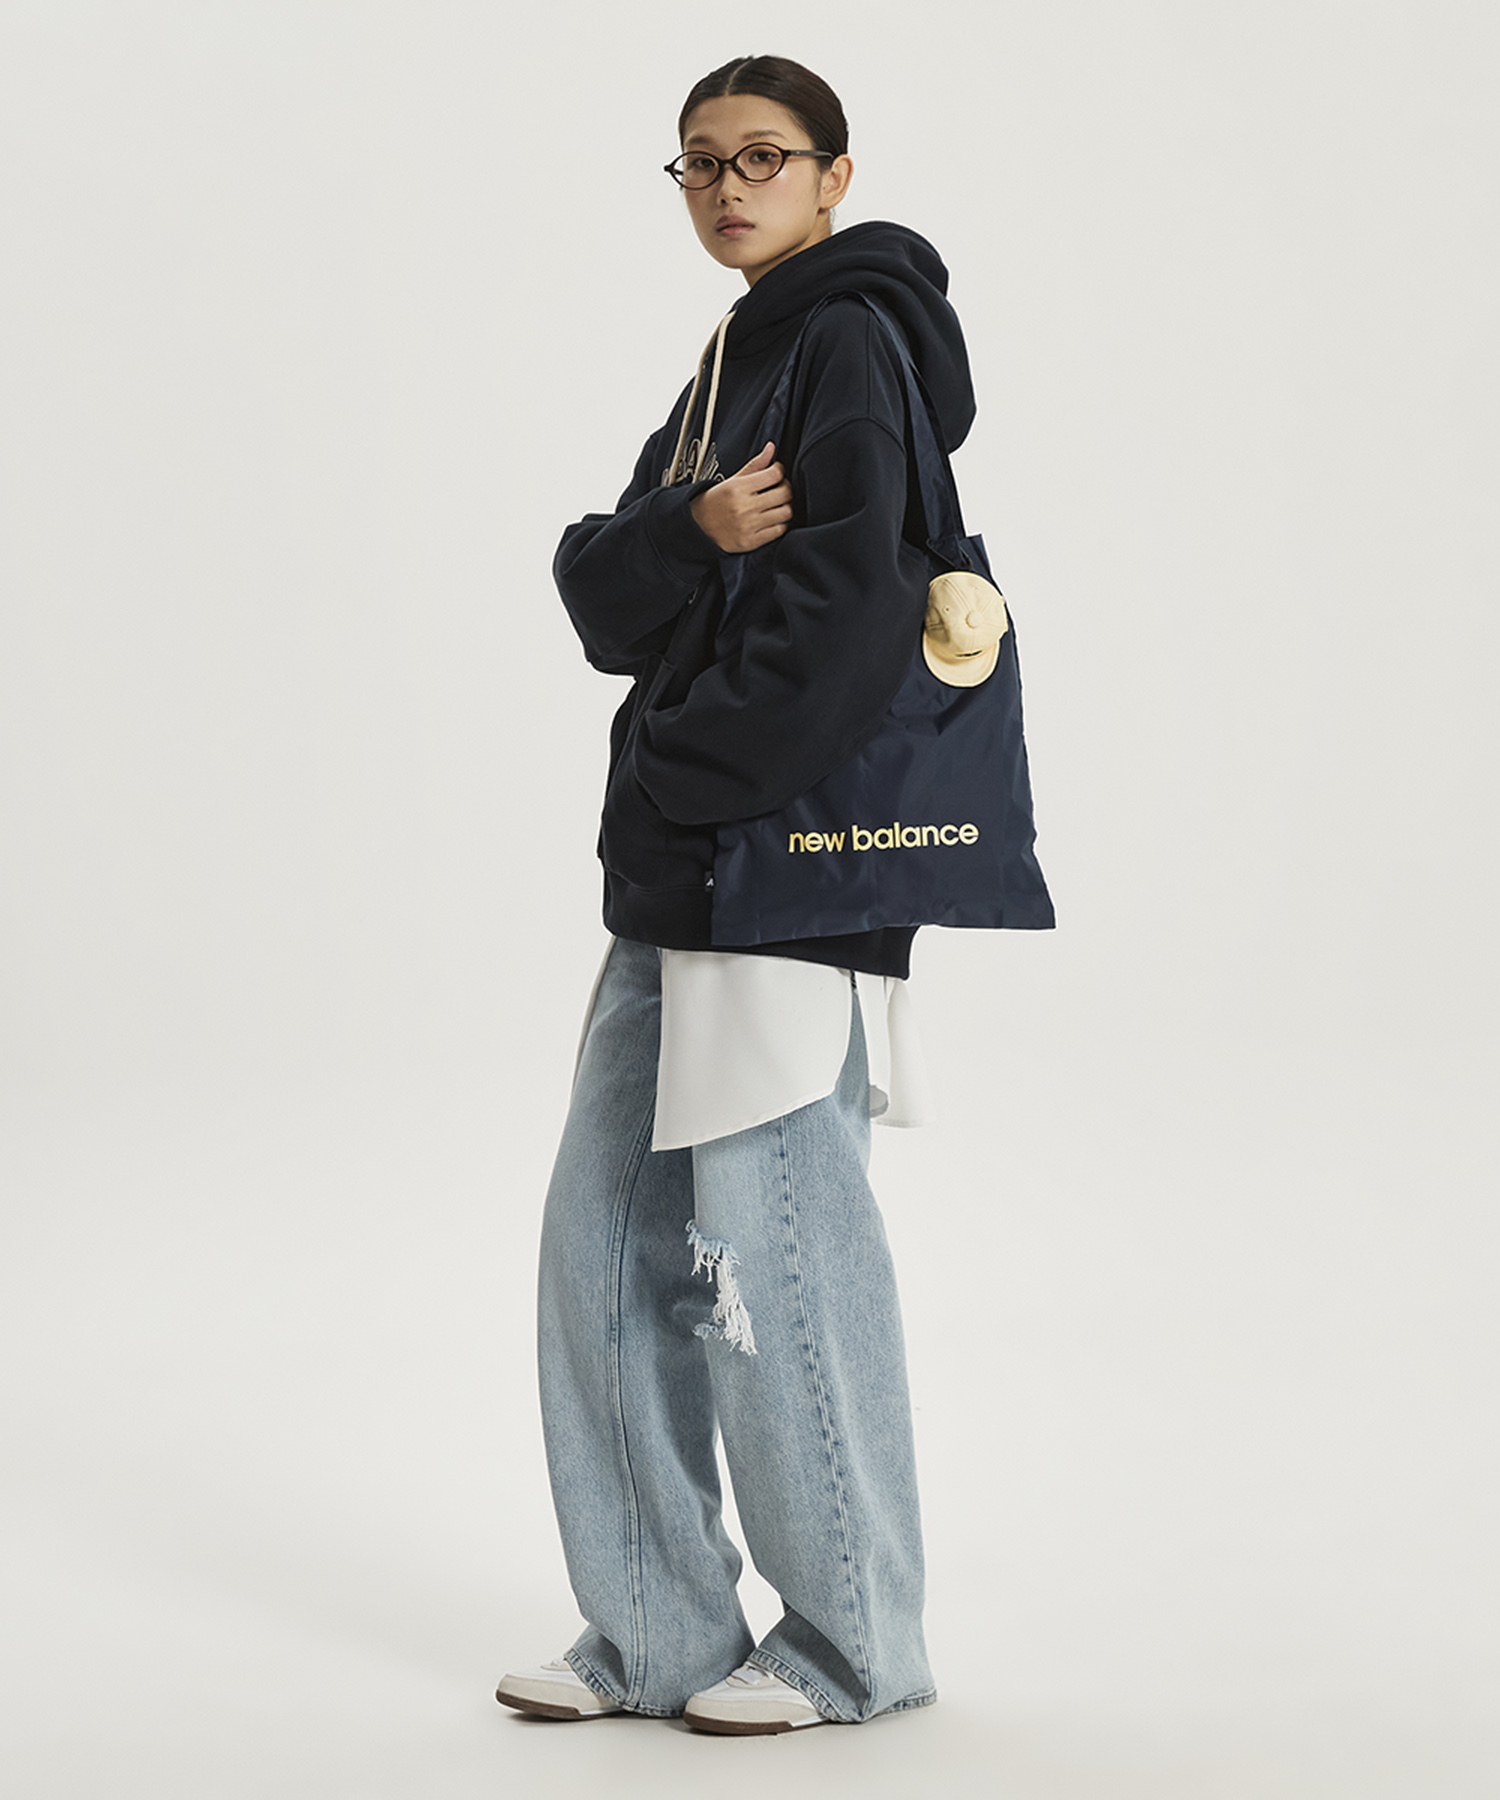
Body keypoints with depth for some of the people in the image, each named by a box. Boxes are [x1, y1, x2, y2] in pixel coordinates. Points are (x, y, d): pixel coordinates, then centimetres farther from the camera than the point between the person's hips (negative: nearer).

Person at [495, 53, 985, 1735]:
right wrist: (690, 530, -12)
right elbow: (598, 592, 9)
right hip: (677, 892, 9)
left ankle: (854, 1642, 10)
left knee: (773, 1257, -4)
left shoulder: (852, 342, -6)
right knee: (605, 1244, 9)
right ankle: (655, 1632, 18)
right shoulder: (730, 369, 21)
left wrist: (671, 774, -14)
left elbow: (848, 612, -19)